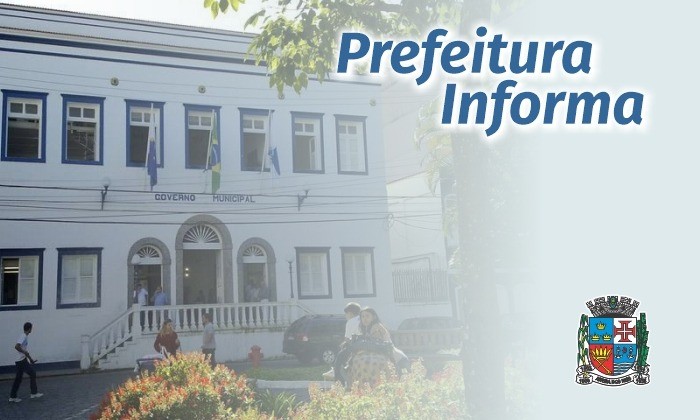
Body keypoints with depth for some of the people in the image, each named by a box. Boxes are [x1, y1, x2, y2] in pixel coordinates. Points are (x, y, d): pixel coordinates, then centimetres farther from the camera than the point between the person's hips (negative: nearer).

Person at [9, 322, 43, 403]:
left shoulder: (25, 337, 15)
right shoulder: (23, 337, -15)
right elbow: (16, 347, -29)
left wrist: (30, 359, 26)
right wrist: (25, 352, -23)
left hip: (20, 361, 9)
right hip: (22, 360, -9)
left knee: (18, 379, 10)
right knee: (32, 374, -3)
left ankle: (13, 397, 13)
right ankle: (34, 393, 1)